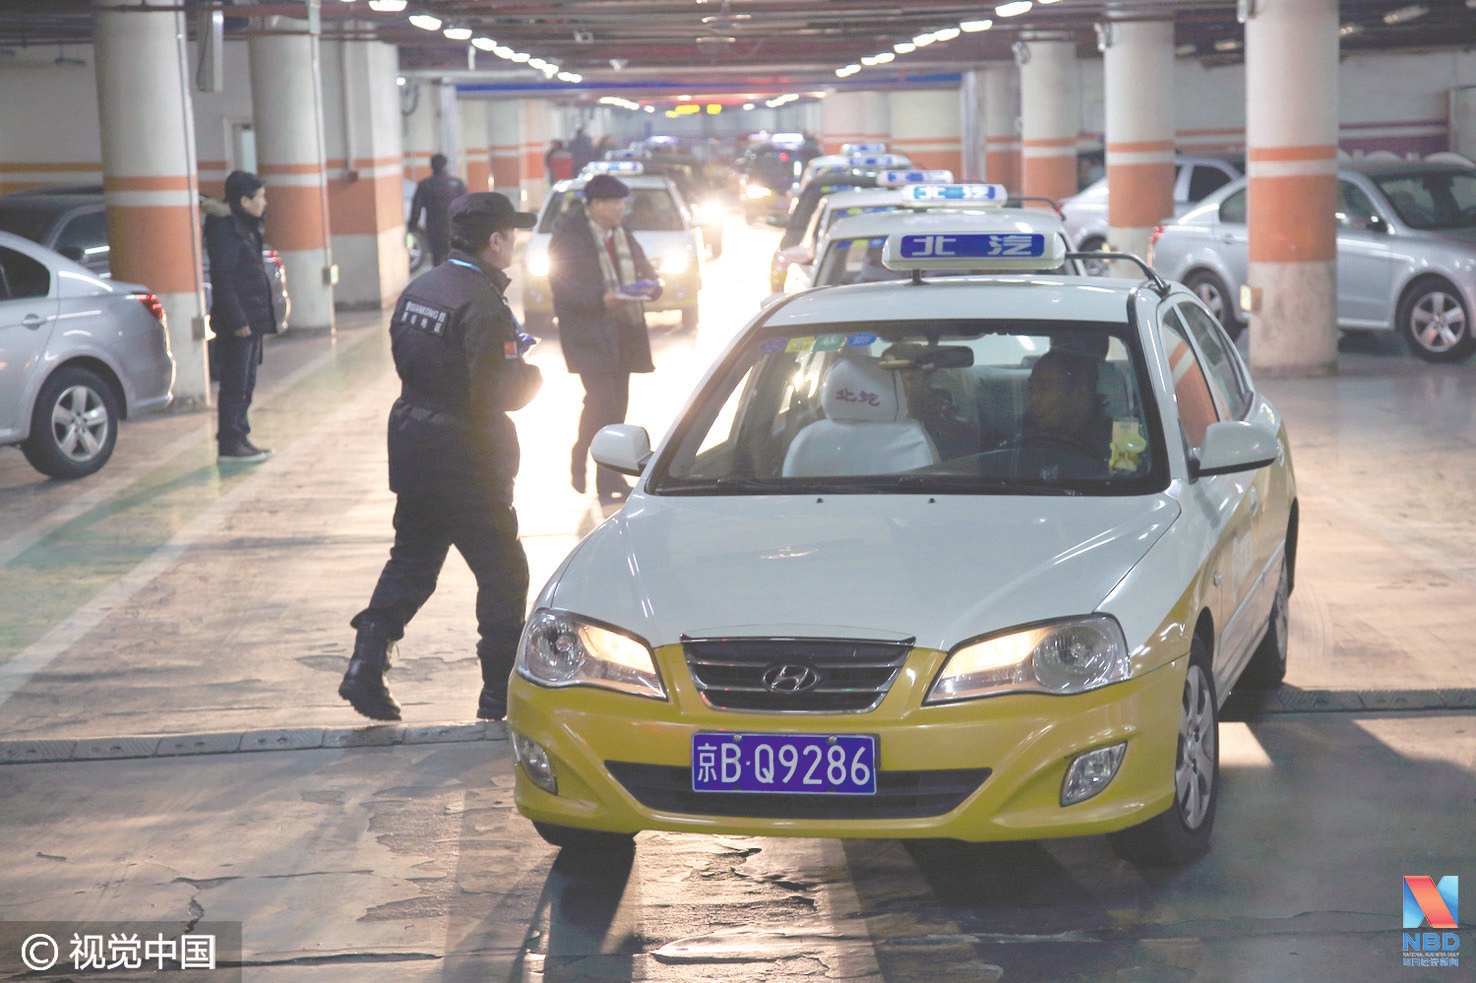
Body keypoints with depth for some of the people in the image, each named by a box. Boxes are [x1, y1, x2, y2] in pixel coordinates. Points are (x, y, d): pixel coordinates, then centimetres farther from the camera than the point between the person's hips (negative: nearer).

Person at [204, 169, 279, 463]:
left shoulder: (245, 227, 16)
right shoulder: (225, 230, -15)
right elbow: (222, 279, -20)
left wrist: (262, 317, 11)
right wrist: (237, 320, -22)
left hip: (251, 320, 10)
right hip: (237, 323, -10)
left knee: (245, 384, 14)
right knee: (235, 384, -6)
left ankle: (240, 438, 20)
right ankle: (229, 445, -2)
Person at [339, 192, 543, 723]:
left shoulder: (418, 289, 6)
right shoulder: (483, 305, -20)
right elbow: (497, 394, -25)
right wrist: (531, 375, -4)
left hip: (412, 444, 8)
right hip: (465, 459, -8)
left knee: (410, 560, 18)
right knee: (503, 574, 3)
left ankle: (366, 665, 10)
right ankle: (501, 695, 8)